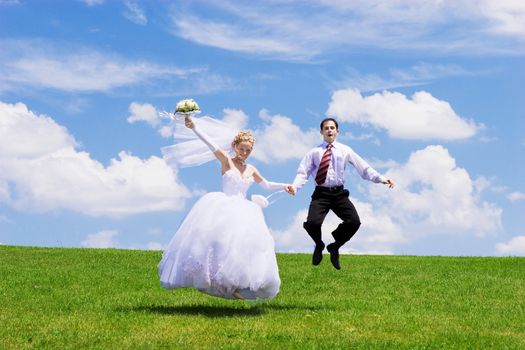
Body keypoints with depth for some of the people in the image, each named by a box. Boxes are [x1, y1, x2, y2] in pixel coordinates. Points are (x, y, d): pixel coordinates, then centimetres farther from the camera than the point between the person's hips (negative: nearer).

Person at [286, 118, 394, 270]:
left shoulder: (345, 150, 10)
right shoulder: (314, 152, 8)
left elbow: (363, 167, 5)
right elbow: (303, 172, 1)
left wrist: (381, 179, -7)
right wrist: (294, 186, -19)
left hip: (339, 193, 2)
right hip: (321, 194, -2)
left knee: (354, 222, -18)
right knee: (312, 223, -25)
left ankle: (334, 247, 12)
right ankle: (319, 245, 14)